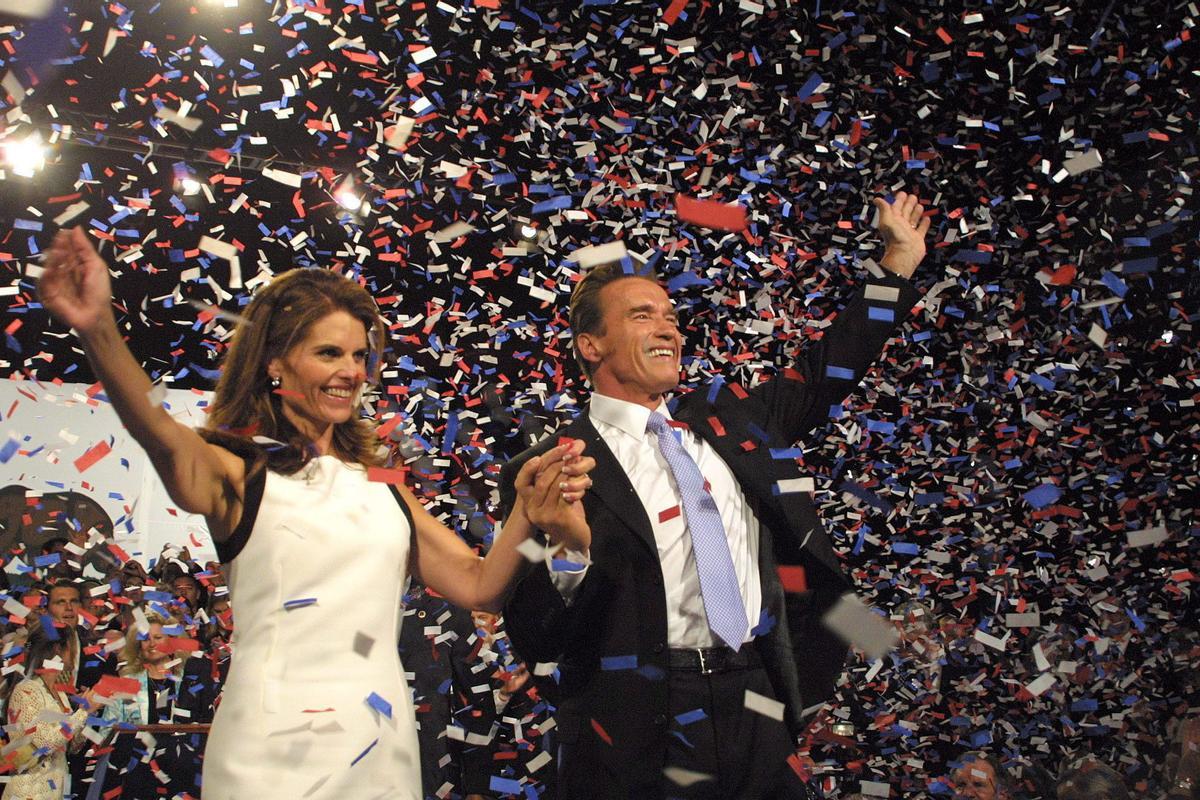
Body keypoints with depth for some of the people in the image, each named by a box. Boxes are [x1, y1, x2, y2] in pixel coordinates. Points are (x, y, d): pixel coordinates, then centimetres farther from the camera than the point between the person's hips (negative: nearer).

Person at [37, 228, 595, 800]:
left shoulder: (381, 486, 11)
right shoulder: (239, 473, -3)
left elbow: (478, 586, 6)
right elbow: (166, 440, -25)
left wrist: (527, 516, -14)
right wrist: (99, 332, -44)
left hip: (384, 748, 5)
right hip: (274, 752, -4)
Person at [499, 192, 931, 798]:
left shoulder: (725, 419, 9)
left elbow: (821, 378, 22)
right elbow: (538, 641, -11)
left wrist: (899, 264, 21)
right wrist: (564, 548, -31)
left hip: (758, 717, 5)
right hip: (640, 746, -5)